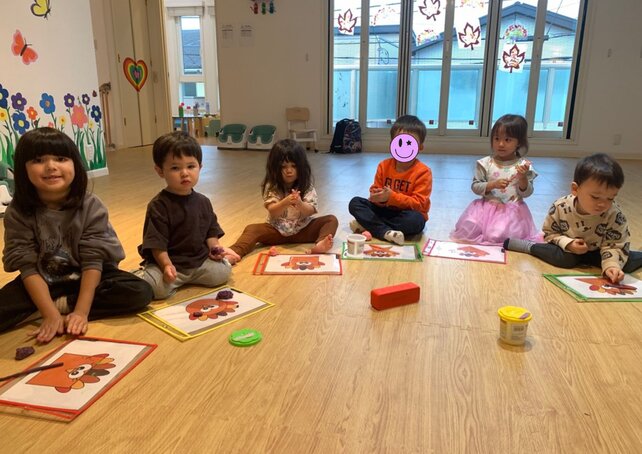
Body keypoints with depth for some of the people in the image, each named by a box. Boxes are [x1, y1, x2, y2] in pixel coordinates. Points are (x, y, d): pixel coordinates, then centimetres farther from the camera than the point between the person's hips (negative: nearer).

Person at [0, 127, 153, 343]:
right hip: (44, 284, 0)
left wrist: (81, 311, -28)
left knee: (140, 292, -25)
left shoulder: (91, 206, -16)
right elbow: (28, 268, -16)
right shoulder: (17, 213, -14)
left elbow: (93, 261, -18)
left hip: (87, 278, 1)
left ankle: (61, 304, -15)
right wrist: (51, 314, -28)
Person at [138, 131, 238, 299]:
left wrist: (214, 247, -4)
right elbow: (156, 243, -15)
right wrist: (166, 265, -28)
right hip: (170, 262, -5)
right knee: (157, 288, -29)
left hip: (199, 261, 6)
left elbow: (211, 231, 15)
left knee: (222, 272, -13)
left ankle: (184, 279, 10)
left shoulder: (203, 202, 5)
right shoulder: (158, 206, -13)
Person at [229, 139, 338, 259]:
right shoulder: (271, 187, -7)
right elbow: (273, 212, -17)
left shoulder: (307, 186, -4)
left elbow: (310, 212, -12)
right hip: (277, 230, -1)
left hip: (302, 229, 1)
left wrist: (299, 204, -34)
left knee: (331, 220, -19)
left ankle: (319, 245, -47)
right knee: (252, 229, -23)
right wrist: (285, 202, -38)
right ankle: (234, 252, -48)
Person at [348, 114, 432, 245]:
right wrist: (377, 196, -25)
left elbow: (419, 203, -19)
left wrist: (392, 197, -30)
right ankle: (385, 232, -31)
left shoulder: (423, 172, -14)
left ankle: (369, 225, -23)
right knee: (355, 202, -12)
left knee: (415, 220, -38)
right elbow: (376, 190, 2)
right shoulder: (384, 165, -1)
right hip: (385, 210, 4)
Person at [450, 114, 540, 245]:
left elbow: (526, 193, -2)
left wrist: (523, 177, -20)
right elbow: (475, 187, -2)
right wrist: (493, 184, -17)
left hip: (513, 211, -1)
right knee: (470, 229, -14)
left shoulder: (523, 165, -3)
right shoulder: (485, 163, -2)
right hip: (487, 208, 2)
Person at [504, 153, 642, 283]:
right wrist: (567, 243, -28)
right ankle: (530, 246, -14)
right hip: (569, 250, 0)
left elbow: (615, 245, -24)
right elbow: (550, 233, -10)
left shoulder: (615, 215, -25)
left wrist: (611, 265, -43)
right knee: (566, 259, -32)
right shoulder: (560, 207, -23)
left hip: (595, 253, 0)